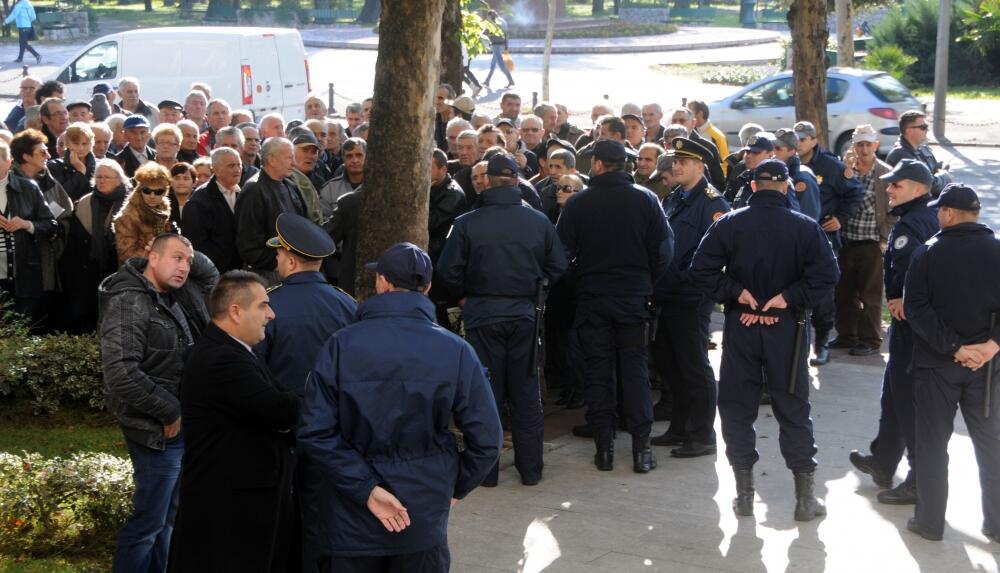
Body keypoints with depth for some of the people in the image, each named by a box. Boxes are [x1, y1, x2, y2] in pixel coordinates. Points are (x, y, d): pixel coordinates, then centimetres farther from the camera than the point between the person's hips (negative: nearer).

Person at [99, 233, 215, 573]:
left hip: (184, 426, 9)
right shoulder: (130, 303, -19)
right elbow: (121, 373, -28)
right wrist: (169, 412, -20)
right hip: (160, 430, -9)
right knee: (149, 520, -1)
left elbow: (211, 278, 26)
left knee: (169, 515, 19)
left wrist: (192, 256, 5)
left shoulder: (176, 295, 7)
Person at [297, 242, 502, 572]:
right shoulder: (456, 351, -8)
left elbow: (315, 431, -16)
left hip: (351, 521, -1)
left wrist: (367, 489, -13)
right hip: (424, 520, 1)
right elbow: (486, 439, -7)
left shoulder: (341, 345, -10)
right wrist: (454, 489, 8)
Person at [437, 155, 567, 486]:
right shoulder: (539, 221, -3)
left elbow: (448, 271, -8)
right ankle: (530, 469, 15)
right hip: (524, 314, 2)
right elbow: (558, 267, 1)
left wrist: (464, 296, 9)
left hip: (482, 315, -1)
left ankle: (486, 469, 11)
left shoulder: (467, 223, -9)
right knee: (526, 392, 11)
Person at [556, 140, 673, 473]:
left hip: (591, 298, 0)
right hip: (634, 297, 0)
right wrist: (645, 280, 10)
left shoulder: (577, 203, -4)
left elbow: (562, 252, -2)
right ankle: (641, 448, 2)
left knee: (597, 371, 6)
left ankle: (604, 447, 6)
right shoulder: (645, 199, -3)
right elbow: (664, 249, -3)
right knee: (635, 370, 4)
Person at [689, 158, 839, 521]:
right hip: (786, 329, 0)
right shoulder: (804, 227, -6)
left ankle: (744, 492, 12)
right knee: (793, 409, 8)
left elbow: (701, 270, -10)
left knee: (737, 407, 11)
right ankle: (805, 497, 9)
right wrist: (788, 297, -11)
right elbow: (826, 274, -16)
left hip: (739, 328, 1)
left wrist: (737, 293, -7)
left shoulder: (729, 224, -3)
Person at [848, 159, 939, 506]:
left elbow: (910, 267, -36)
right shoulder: (933, 217, 11)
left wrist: (905, 301, -21)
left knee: (909, 400, -2)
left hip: (911, 321, -10)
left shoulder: (908, 224, -19)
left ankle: (922, 482, 4)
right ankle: (883, 463, 35)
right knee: (894, 392, 22)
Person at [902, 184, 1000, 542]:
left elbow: (916, 308, -15)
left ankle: (930, 521, 13)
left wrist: (954, 347, -15)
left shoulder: (927, 253, -7)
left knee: (933, 444, 8)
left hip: (936, 363, -2)